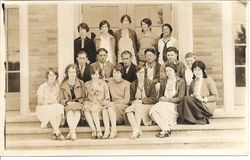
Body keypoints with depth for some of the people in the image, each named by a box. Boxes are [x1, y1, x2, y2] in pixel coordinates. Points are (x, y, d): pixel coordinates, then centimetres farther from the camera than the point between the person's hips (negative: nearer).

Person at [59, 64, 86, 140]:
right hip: (67, 105, 0)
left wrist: (76, 102, -9)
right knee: (70, 112, -36)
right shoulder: (63, 84, 11)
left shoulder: (81, 83, 11)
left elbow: (83, 98, 9)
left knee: (77, 112, -36)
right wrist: (68, 102, -11)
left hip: (78, 104, 0)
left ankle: (70, 132, -32)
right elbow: (61, 99, 9)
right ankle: (73, 132, -40)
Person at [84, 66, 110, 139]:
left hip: (100, 105, -2)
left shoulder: (104, 84, 11)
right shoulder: (87, 84, 18)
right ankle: (93, 130, -36)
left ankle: (98, 130, -37)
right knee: (86, 107, -34)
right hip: (90, 103, 2)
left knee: (94, 108, -37)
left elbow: (107, 98, 6)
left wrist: (102, 103, -10)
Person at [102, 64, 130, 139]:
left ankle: (114, 129, -32)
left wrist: (114, 102, -14)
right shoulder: (110, 82, 13)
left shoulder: (126, 84, 1)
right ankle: (106, 130, -37)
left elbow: (126, 100, -6)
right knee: (104, 107, -30)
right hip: (113, 105, 4)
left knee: (110, 107, -33)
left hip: (123, 107, -4)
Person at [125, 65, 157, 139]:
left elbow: (153, 98, -1)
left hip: (147, 105, -3)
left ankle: (136, 130, -41)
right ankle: (136, 130, -43)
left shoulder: (150, 83, 6)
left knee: (137, 106, -35)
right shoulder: (133, 85, 15)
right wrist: (133, 102, -10)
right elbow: (131, 99, 15)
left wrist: (141, 100, -14)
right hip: (135, 105, 3)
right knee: (128, 110, -30)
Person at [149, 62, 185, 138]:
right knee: (152, 111, -29)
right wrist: (161, 99, -6)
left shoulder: (181, 81, 7)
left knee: (159, 107, -34)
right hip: (163, 105, 5)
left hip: (175, 106, -4)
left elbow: (180, 98, -3)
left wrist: (167, 100, -11)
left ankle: (166, 129, -23)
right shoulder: (163, 82, 21)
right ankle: (167, 128, -27)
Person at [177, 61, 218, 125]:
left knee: (186, 98, -27)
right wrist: (192, 95, -7)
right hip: (196, 105, 5)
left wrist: (204, 99, -16)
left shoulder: (209, 80, 2)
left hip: (207, 106, -5)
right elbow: (190, 94, 17)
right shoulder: (193, 82, 18)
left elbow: (215, 96, -2)